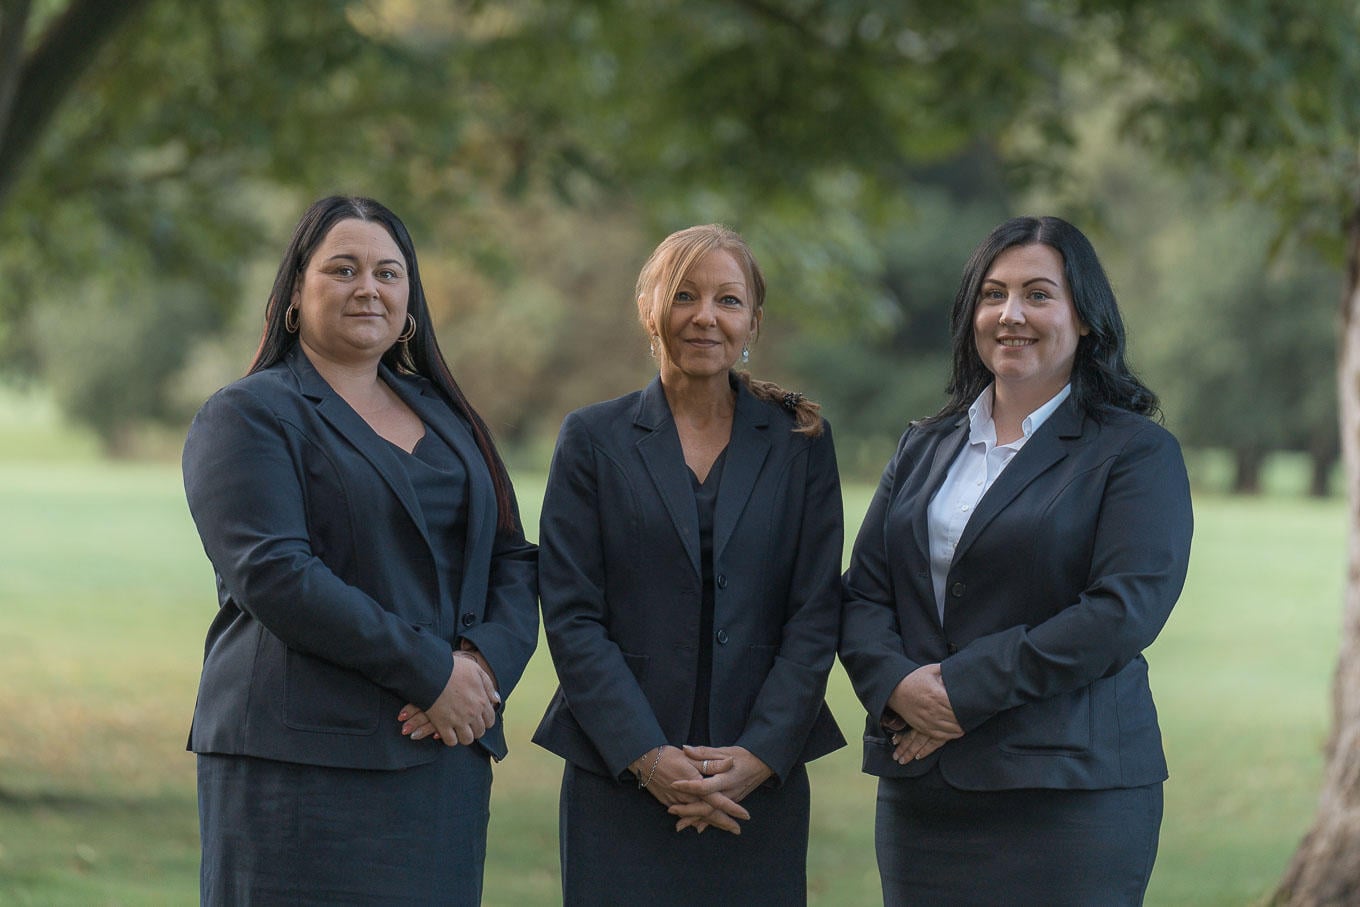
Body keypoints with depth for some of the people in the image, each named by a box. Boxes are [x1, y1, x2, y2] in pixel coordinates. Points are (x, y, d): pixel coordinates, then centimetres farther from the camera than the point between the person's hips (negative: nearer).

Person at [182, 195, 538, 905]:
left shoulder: (444, 416, 18)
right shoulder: (249, 416, -1)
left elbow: (514, 561, 14)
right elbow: (272, 574, -14)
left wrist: (485, 662, -9)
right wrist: (430, 672, -16)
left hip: (444, 759, 6)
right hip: (304, 761, -6)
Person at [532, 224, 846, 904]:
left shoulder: (799, 443, 8)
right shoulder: (592, 439, 5)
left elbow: (815, 616, 3)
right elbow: (571, 617, -1)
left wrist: (760, 755, -9)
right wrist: (646, 757, -11)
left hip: (761, 782, 1)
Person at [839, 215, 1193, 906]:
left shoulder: (1136, 452, -1)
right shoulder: (924, 447, 16)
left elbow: (1125, 609, -13)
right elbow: (864, 593, 10)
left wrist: (961, 691, -16)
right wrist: (897, 685, -12)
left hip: (1068, 793, -4)